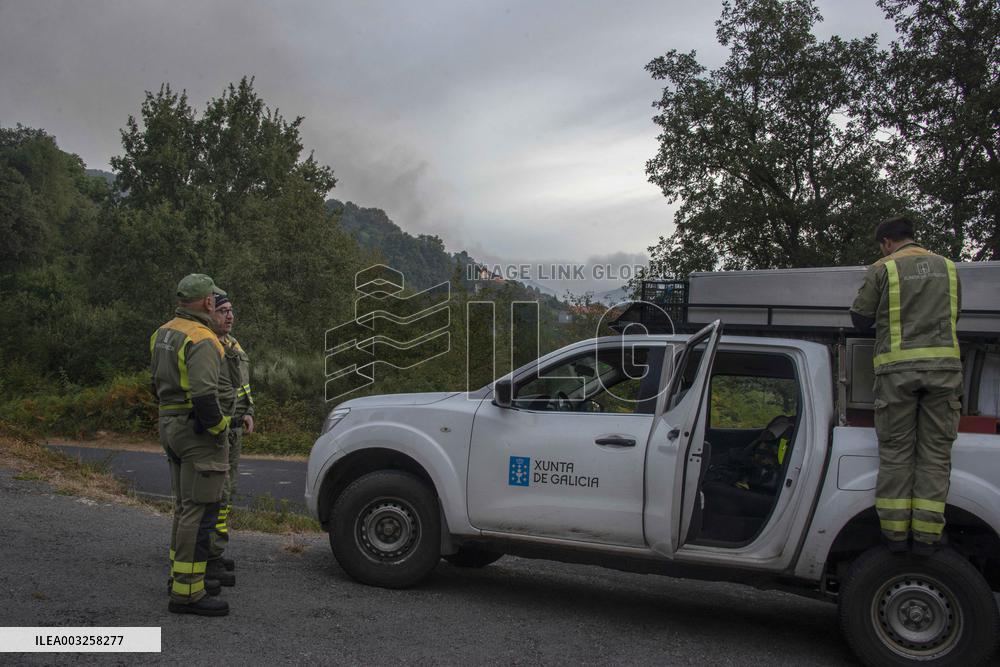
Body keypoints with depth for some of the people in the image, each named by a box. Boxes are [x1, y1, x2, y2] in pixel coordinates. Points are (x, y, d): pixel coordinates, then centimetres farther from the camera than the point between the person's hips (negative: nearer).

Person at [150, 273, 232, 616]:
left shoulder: (163, 333, 12)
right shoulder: (201, 340, -19)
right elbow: (204, 396, -27)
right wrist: (220, 428, -14)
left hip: (170, 427, 10)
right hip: (198, 433, -10)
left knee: (184, 506, 20)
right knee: (200, 511, -6)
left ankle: (179, 575, 30)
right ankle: (187, 592, -3)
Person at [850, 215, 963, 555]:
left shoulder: (883, 270, 2)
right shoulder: (947, 267, 16)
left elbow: (860, 318, 4)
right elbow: (953, 315, 24)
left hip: (897, 367, -3)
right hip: (943, 364, 3)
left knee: (895, 451, 3)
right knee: (935, 451, 4)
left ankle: (895, 534, 5)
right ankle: (926, 535, 3)